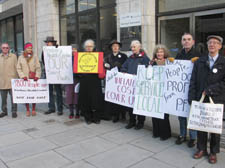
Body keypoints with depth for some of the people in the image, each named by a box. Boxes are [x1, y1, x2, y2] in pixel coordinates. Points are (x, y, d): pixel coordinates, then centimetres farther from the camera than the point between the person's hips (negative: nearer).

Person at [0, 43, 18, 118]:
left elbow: (16, 67, 3)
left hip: (12, 81, -2)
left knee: (13, 97, 0)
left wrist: (17, 78, 0)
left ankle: (14, 111, 10)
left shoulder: (13, 56, 4)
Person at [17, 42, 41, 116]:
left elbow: (38, 68, 2)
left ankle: (33, 110, 13)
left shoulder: (35, 57, 7)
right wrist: (23, 76, -9)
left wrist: (37, 76, -12)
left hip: (33, 79, 0)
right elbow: (18, 68, 5)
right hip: (25, 79, 0)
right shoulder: (21, 57, 8)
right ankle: (27, 110, 9)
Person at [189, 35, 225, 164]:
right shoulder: (200, 62, 7)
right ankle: (201, 149, 27)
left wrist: (210, 90, -15)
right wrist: (192, 99, -5)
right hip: (200, 100, 2)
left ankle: (214, 152, 26)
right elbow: (193, 81, 3)